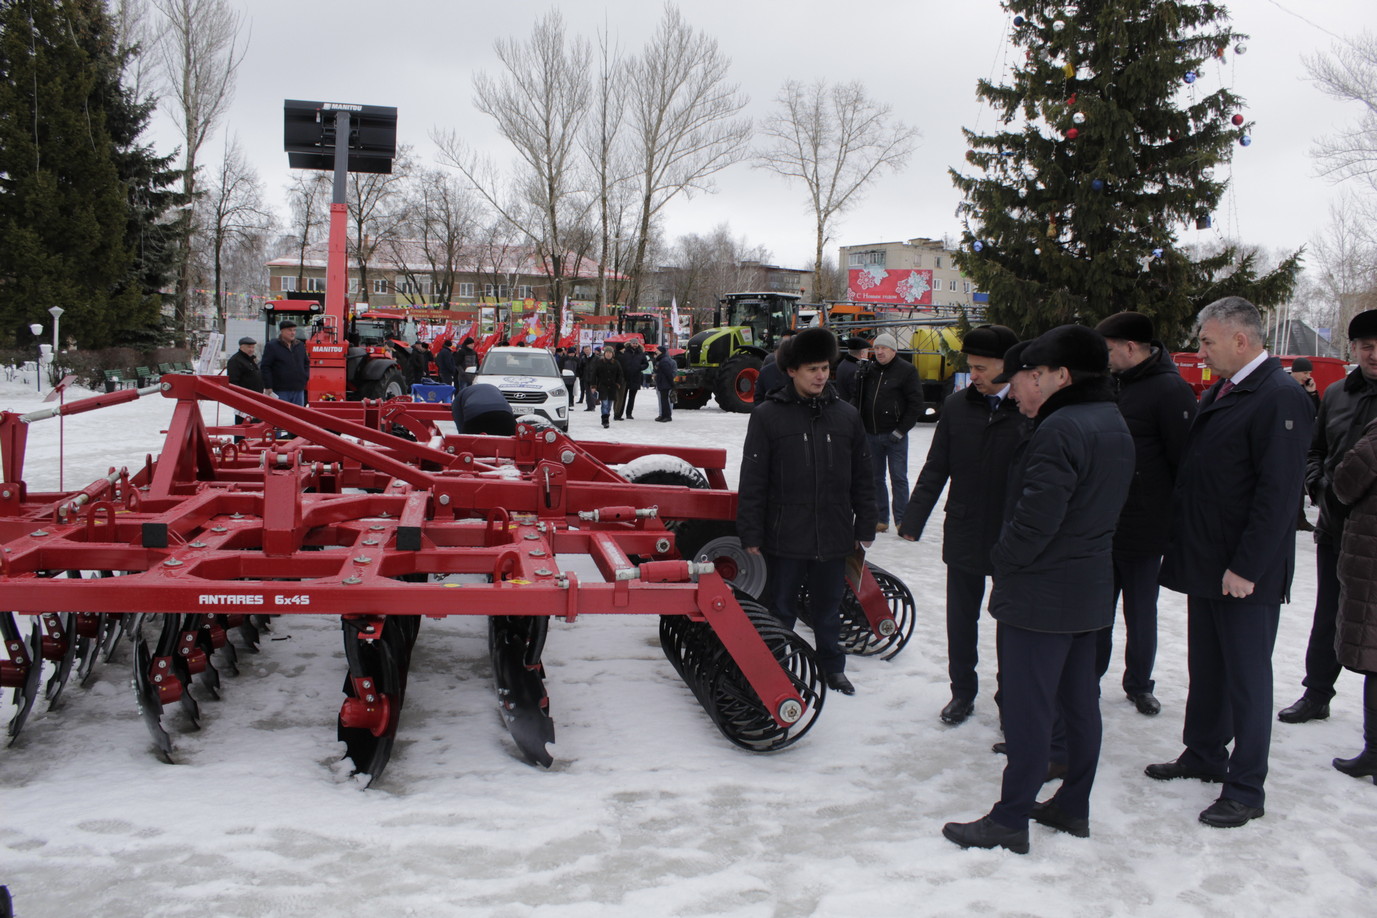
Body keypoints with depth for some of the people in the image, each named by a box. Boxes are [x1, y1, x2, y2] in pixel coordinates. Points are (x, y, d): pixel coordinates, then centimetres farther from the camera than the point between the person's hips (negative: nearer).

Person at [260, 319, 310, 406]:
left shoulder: (300, 346, 14)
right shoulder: (272, 346, -3)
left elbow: (306, 363, 26)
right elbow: (265, 367, -5)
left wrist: (305, 378, 10)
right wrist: (268, 387, -10)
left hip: (299, 390, 5)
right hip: (280, 391, -5)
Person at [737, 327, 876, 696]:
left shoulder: (846, 415, 4)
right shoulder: (767, 415, -6)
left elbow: (862, 479, 10)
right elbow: (752, 481, -6)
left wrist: (865, 528, 9)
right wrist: (751, 534, -8)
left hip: (834, 538, 3)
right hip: (785, 537, -3)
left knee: (828, 609, 17)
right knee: (780, 610, 11)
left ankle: (833, 667, 33)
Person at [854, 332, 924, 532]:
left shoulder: (906, 370, -6)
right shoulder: (867, 371, 7)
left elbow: (915, 403, -6)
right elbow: (858, 401, 14)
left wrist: (901, 430, -10)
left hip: (894, 435, -5)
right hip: (870, 434, 5)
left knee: (898, 478, 0)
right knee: (875, 478, 10)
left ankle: (902, 521, 6)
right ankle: (880, 519, 20)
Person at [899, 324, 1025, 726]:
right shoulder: (957, 405, 1)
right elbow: (936, 468, 4)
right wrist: (913, 519, -2)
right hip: (964, 534, 3)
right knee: (960, 619, 14)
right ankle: (963, 692, 31)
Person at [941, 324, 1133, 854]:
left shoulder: (1060, 430, -21)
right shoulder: (1114, 424, 11)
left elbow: (1036, 517, -25)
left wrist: (1002, 559, -10)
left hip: (1041, 592, -10)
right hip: (1091, 589, 10)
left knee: (1029, 706, -3)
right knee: (1079, 700, 16)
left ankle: (1010, 820, 5)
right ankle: (1073, 807, 27)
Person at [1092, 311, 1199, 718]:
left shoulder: (1170, 390, -14)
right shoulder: (1116, 384, 9)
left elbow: (1184, 461, -16)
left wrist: (1177, 526, -14)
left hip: (1142, 529, -6)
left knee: (1140, 614, 9)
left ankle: (1139, 683, 26)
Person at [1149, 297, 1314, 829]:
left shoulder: (1280, 398, -16)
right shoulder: (1219, 392, 12)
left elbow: (1278, 493, -21)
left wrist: (1247, 567, -21)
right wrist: (1182, 542, 13)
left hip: (1245, 572, -8)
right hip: (1206, 563, 9)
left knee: (1247, 676, 2)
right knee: (1206, 667, 19)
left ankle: (1245, 790, 12)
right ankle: (1203, 755, 34)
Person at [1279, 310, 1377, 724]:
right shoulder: (1335, 395, 8)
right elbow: (1315, 449, 17)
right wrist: (1317, 487, 1)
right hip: (1334, 526, 5)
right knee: (1328, 616, 15)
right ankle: (1316, 695, 27)